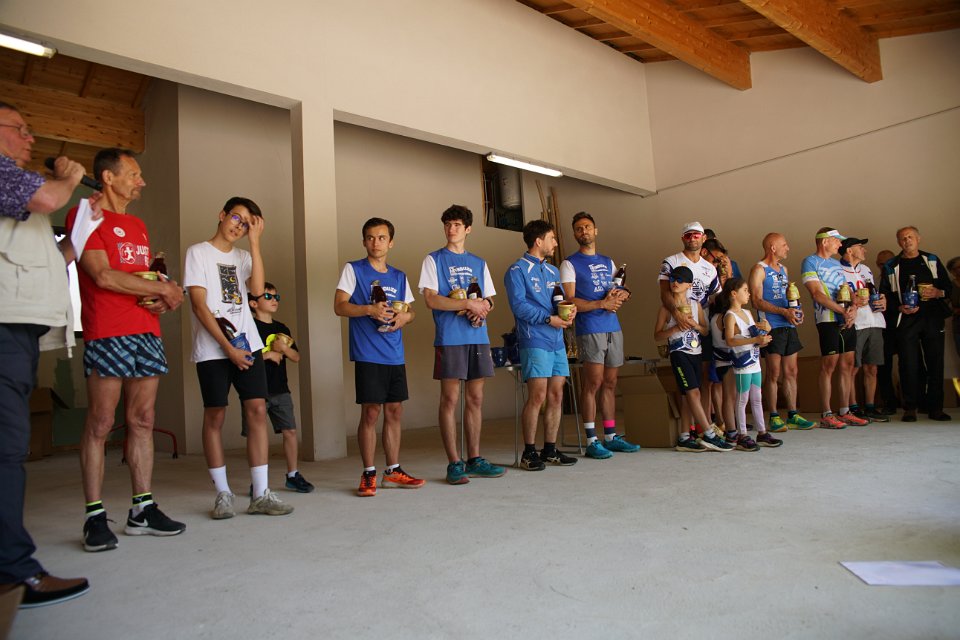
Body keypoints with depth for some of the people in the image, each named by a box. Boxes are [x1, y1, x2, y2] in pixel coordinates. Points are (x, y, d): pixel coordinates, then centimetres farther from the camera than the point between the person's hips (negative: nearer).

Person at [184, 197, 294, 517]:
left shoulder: (243, 257, 16)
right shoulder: (198, 252, 3)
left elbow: (257, 289, -4)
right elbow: (199, 305, -6)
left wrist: (254, 242, -5)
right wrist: (228, 347, -11)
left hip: (247, 345, 4)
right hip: (212, 349, -4)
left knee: (257, 410, -4)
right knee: (215, 416, -1)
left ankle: (261, 494, 0)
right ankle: (223, 494, 10)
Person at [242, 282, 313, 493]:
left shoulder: (282, 329, 14)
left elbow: (296, 358, 11)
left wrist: (284, 348, -8)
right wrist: (268, 354, -12)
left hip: (280, 390, 5)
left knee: (290, 431, 4)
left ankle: (293, 475, 16)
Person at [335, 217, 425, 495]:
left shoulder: (399, 277, 16)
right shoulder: (353, 270, 2)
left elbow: (410, 311, 19)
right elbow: (339, 306, -5)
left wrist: (404, 317, -5)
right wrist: (369, 309, -20)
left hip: (395, 355, 5)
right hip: (368, 354, -5)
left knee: (394, 411, 8)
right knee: (371, 412, -4)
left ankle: (393, 471, 19)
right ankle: (369, 474, 8)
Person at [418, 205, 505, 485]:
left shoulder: (478, 263, 18)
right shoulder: (434, 260, 4)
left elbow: (489, 300, 19)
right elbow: (431, 299, -7)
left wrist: (483, 310, -5)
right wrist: (469, 304, -13)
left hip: (478, 337, 5)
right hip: (450, 338, -4)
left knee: (475, 398, 7)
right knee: (450, 399, -3)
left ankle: (474, 459, 16)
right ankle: (454, 463, 4)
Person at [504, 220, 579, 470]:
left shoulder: (553, 271, 21)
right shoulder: (517, 270, -3)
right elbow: (519, 305, -13)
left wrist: (570, 310, -2)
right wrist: (549, 319, -16)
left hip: (557, 341, 7)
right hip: (535, 341, -7)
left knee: (556, 396, 7)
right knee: (537, 396, -9)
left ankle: (550, 449, 16)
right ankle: (529, 453, 2)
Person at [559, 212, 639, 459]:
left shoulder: (608, 262, 20)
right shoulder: (570, 264, 1)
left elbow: (623, 290, 23)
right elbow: (570, 301, -8)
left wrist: (621, 294, -1)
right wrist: (602, 303, -15)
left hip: (613, 328, 6)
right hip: (590, 330, -6)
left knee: (610, 383, 9)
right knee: (593, 383, -9)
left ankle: (611, 436, 16)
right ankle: (591, 441, -3)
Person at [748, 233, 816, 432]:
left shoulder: (783, 269, 19)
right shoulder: (759, 270, -6)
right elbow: (756, 301, -15)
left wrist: (796, 311, 4)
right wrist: (784, 312, -21)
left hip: (789, 326, 8)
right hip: (772, 327, -7)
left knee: (791, 372, 8)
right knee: (774, 374, -4)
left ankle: (792, 416, 15)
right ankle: (774, 417, 4)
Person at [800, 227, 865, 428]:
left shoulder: (837, 264, 20)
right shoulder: (810, 262, -3)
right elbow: (816, 293, -13)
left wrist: (853, 308, -5)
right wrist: (842, 310, -18)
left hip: (847, 320, 8)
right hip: (828, 320, -7)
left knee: (847, 366, 8)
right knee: (828, 366, -6)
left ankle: (845, 412, 15)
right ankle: (826, 415, -1)